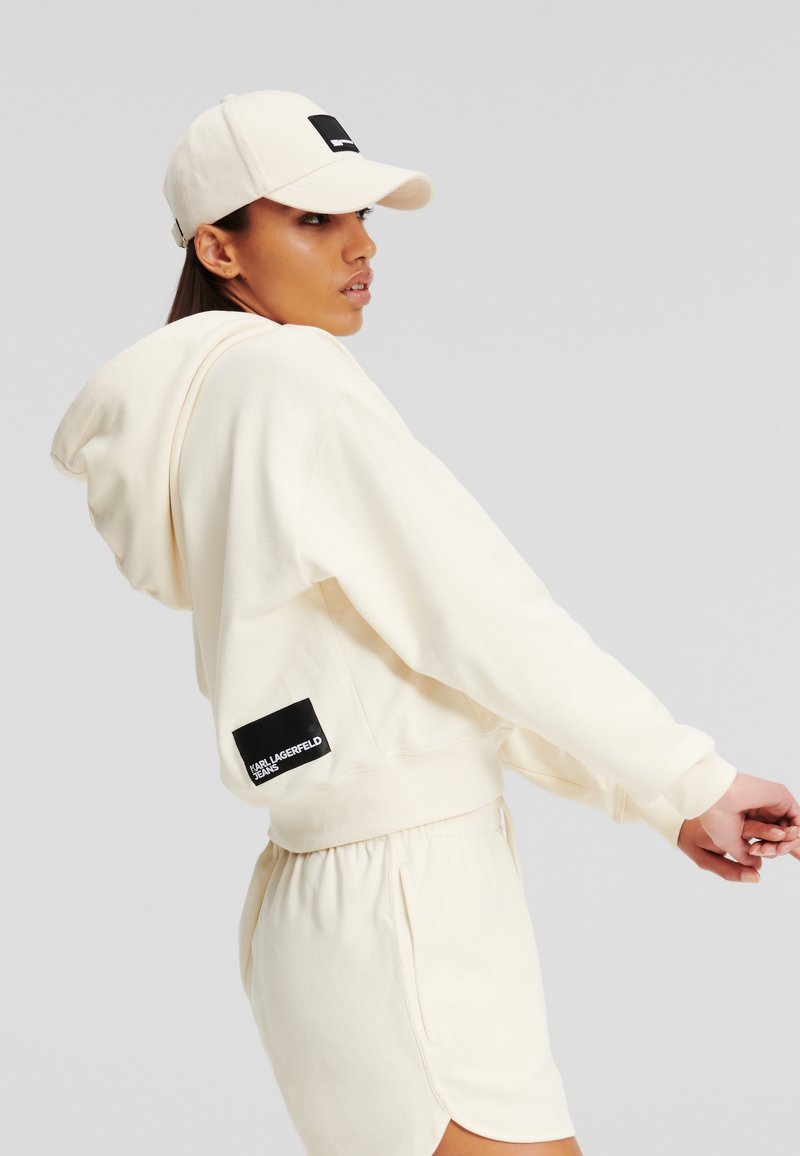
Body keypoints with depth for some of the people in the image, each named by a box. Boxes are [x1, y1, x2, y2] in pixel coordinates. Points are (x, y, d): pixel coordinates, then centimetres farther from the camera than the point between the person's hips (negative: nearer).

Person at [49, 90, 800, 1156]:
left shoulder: (230, 395, 16)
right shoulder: (288, 378, -12)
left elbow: (436, 656, 13)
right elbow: (488, 625, -15)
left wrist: (665, 806, 9)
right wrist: (695, 781, -7)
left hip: (334, 897, 10)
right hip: (405, 912, -10)